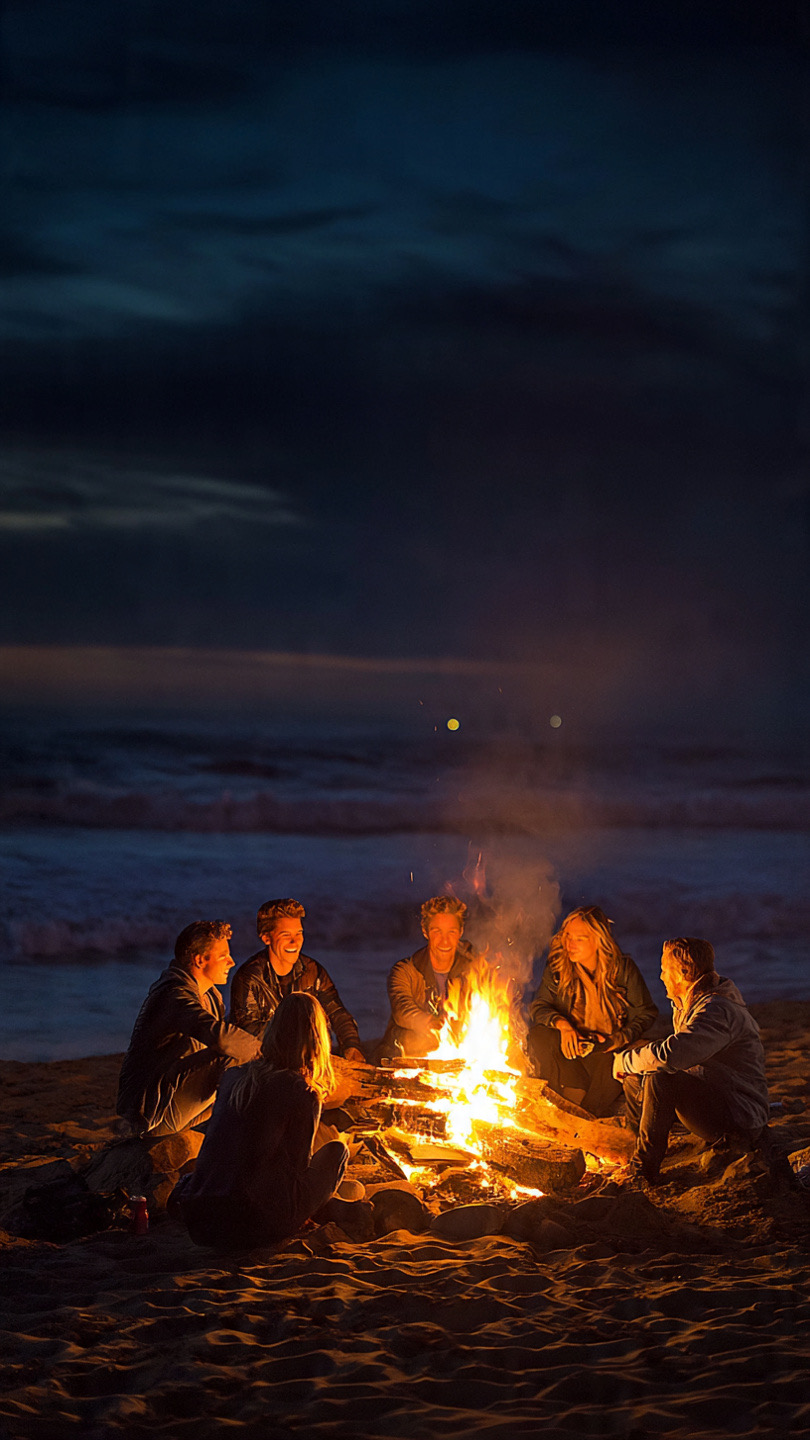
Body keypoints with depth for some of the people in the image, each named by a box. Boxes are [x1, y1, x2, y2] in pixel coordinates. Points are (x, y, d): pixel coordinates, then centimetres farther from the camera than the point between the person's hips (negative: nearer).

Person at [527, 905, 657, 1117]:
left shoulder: (623, 969, -9)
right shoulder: (557, 966, -3)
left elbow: (646, 1013, -2)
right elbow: (540, 1006, 0)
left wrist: (622, 1038, -18)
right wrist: (561, 1024, -21)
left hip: (609, 1046, -3)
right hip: (570, 1043, 3)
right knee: (539, 1037, -27)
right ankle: (579, 1097, -21)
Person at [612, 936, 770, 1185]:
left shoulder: (717, 1011, -24)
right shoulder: (689, 1005, 10)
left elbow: (670, 1055, -36)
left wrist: (625, 1061, -18)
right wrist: (629, 1055, 3)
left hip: (739, 1121, -10)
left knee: (661, 1080, -29)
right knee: (635, 1079, 8)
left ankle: (644, 1169, -20)